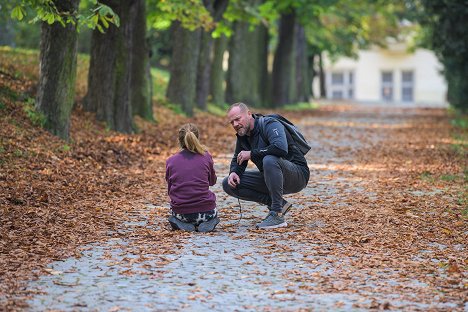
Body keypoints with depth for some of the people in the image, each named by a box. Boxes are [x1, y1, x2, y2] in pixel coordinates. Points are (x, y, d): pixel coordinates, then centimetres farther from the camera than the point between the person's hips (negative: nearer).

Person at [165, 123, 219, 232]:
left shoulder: (170, 161, -3)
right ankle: (206, 223, 3)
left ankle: (181, 223, 4)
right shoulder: (205, 157, -6)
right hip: (205, 212, -1)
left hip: (180, 213, 1)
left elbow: (170, 190, 8)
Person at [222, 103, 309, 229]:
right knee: (228, 184, -3)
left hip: (298, 174, -8)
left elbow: (281, 148, -39)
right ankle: (279, 203, -3)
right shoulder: (242, 135, 5)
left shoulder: (270, 125, -19)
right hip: (269, 178, 8)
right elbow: (237, 160, 17)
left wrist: (252, 153, -28)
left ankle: (277, 215, -29)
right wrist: (233, 172, -7)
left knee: (269, 160, -39)